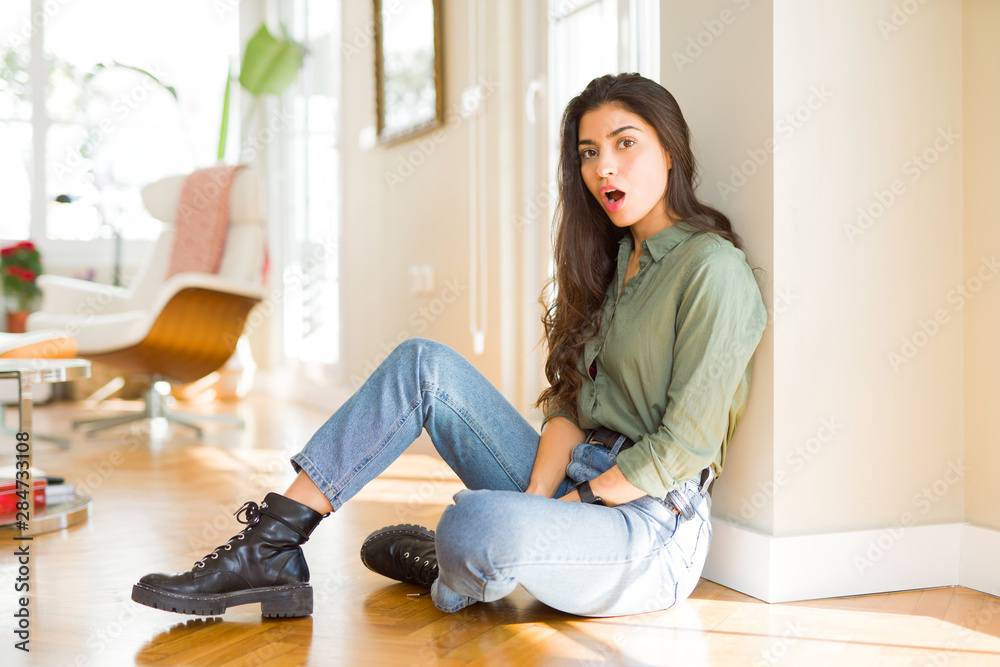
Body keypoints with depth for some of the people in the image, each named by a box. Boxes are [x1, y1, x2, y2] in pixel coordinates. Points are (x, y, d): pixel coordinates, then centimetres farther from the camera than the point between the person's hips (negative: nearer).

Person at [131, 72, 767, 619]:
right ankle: (271, 550, -8)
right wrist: (536, 500, -9)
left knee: (477, 525, -38)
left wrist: (563, 509, -13)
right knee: (425, 364, -6)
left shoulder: (710, 267, -13)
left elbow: (683, 444, -17)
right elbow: (569, 403, 7)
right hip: (580, 489, 8)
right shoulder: (612, 261, 14)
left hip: (655, 531, -7)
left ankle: (452, 577, 1)